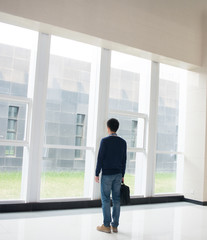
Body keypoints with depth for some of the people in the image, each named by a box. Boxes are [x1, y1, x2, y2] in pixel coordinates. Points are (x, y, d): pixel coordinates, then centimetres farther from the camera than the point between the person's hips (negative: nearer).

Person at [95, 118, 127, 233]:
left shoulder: (105, 141, -10)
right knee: (116, 200, 7)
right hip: (118, 174, 5)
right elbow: (124, 160, 8)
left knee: (106, 200, 2)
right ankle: (115, 225, 13)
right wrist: (122, 175, 14)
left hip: (107, 174, -5)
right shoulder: (123, 142, 5)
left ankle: (107, 226, 5)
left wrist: (97, 174, -4)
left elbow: (100, 158, -11)